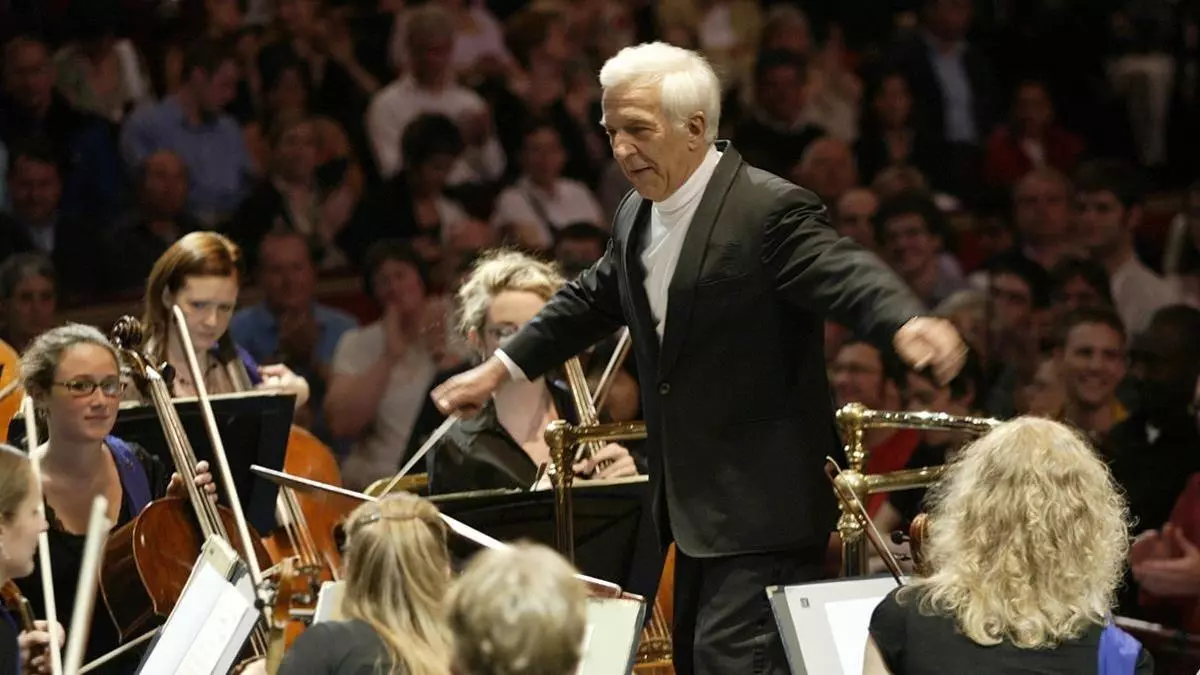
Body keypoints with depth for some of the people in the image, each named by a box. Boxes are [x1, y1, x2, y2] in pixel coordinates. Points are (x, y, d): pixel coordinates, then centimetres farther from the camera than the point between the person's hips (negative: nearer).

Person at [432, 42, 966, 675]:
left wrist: (908, 325, -52)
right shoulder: (636, 217, 10)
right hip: (695, 503, 10)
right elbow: (591, 300, 26)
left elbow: (850, 275, -31)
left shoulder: (771, 211, -17)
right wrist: (500, 368, 32)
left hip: (761, 508, -10)